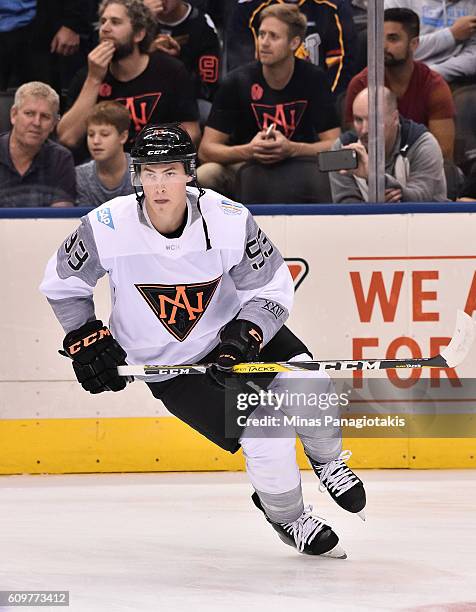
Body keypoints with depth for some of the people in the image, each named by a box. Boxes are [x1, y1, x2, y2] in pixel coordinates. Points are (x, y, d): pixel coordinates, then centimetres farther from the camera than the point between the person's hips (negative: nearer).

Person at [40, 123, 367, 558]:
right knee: (266, 437, -16)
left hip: (233, 328, 2)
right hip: (168, 366, -2)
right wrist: (85, 339, -7)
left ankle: (327, 461, 17)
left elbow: (272, 289, -11)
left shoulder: (229, 220, -21)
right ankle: (286, 518, 16)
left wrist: (246, 335, -27)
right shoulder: (108, 228, -22)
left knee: (308, 384, -19)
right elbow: (62, 283, -3)